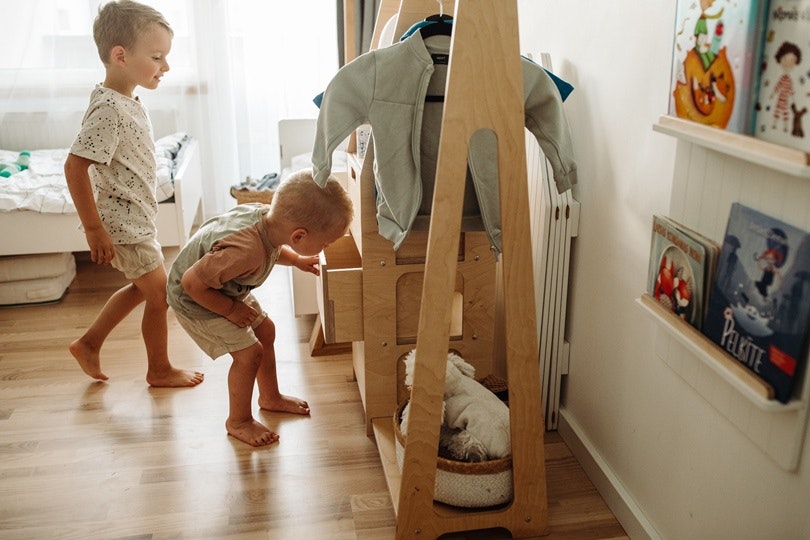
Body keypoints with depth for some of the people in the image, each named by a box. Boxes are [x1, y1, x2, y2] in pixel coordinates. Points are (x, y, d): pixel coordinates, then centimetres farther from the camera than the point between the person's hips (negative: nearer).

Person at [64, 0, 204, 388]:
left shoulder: (127, 102, 6)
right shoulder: (107, 110, -24)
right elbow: (74, 166, -27)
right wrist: (93, 229, -25)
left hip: (135, 218, 10)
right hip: (123, 224, -10)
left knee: (142, 287, 23)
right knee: (160, 294, 4)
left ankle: (89, 344, 35)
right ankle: (159, 370, 23)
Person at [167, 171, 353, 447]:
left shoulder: (270, 216, -18)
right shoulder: (245, 252, -44)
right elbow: (193, 282, -34)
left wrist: (296, 260, 4)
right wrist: (230, 310, -22)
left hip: (228, 291, 9)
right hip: (194, 299, -9)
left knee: (265, 331, 16)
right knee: (249, 352, -8)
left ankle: (271, 397, 38)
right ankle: (238, 422, 15)